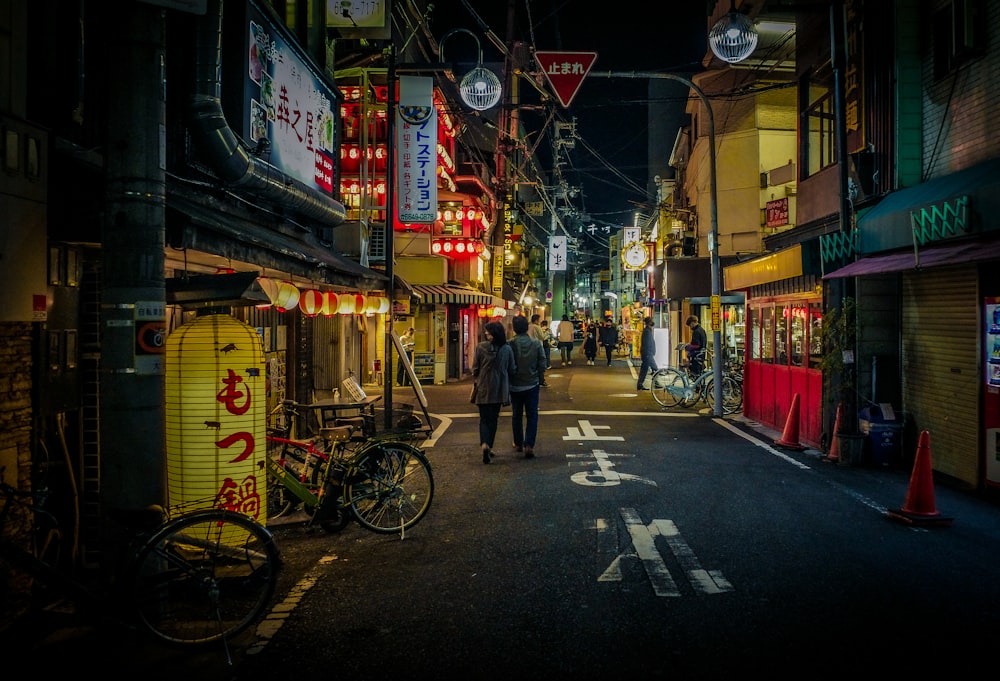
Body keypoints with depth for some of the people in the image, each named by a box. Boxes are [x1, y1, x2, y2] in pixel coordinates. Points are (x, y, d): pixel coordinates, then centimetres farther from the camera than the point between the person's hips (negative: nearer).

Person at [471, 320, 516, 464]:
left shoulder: (480, 347, -10)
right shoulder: (507, 349, -6)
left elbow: (475, 368, -4)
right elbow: (512, 370, 0)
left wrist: (476, 381, 14)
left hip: (482, 388, -1)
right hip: (499, 389, 1)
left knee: (484, 419, 6)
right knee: (493, 418, 16)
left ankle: (484, 444, -17)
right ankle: (489, 447, 20)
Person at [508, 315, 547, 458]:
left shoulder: (510, 344, -12)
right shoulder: (536, 343, -7)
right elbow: (542, 364, -2)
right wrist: (541, 379, 12)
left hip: (515, 386, 0)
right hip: (532, 385, 0)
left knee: (516, 415, 15)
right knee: (532, 416, 5)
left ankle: (518, 443, 25)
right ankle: (529, 445, -7)